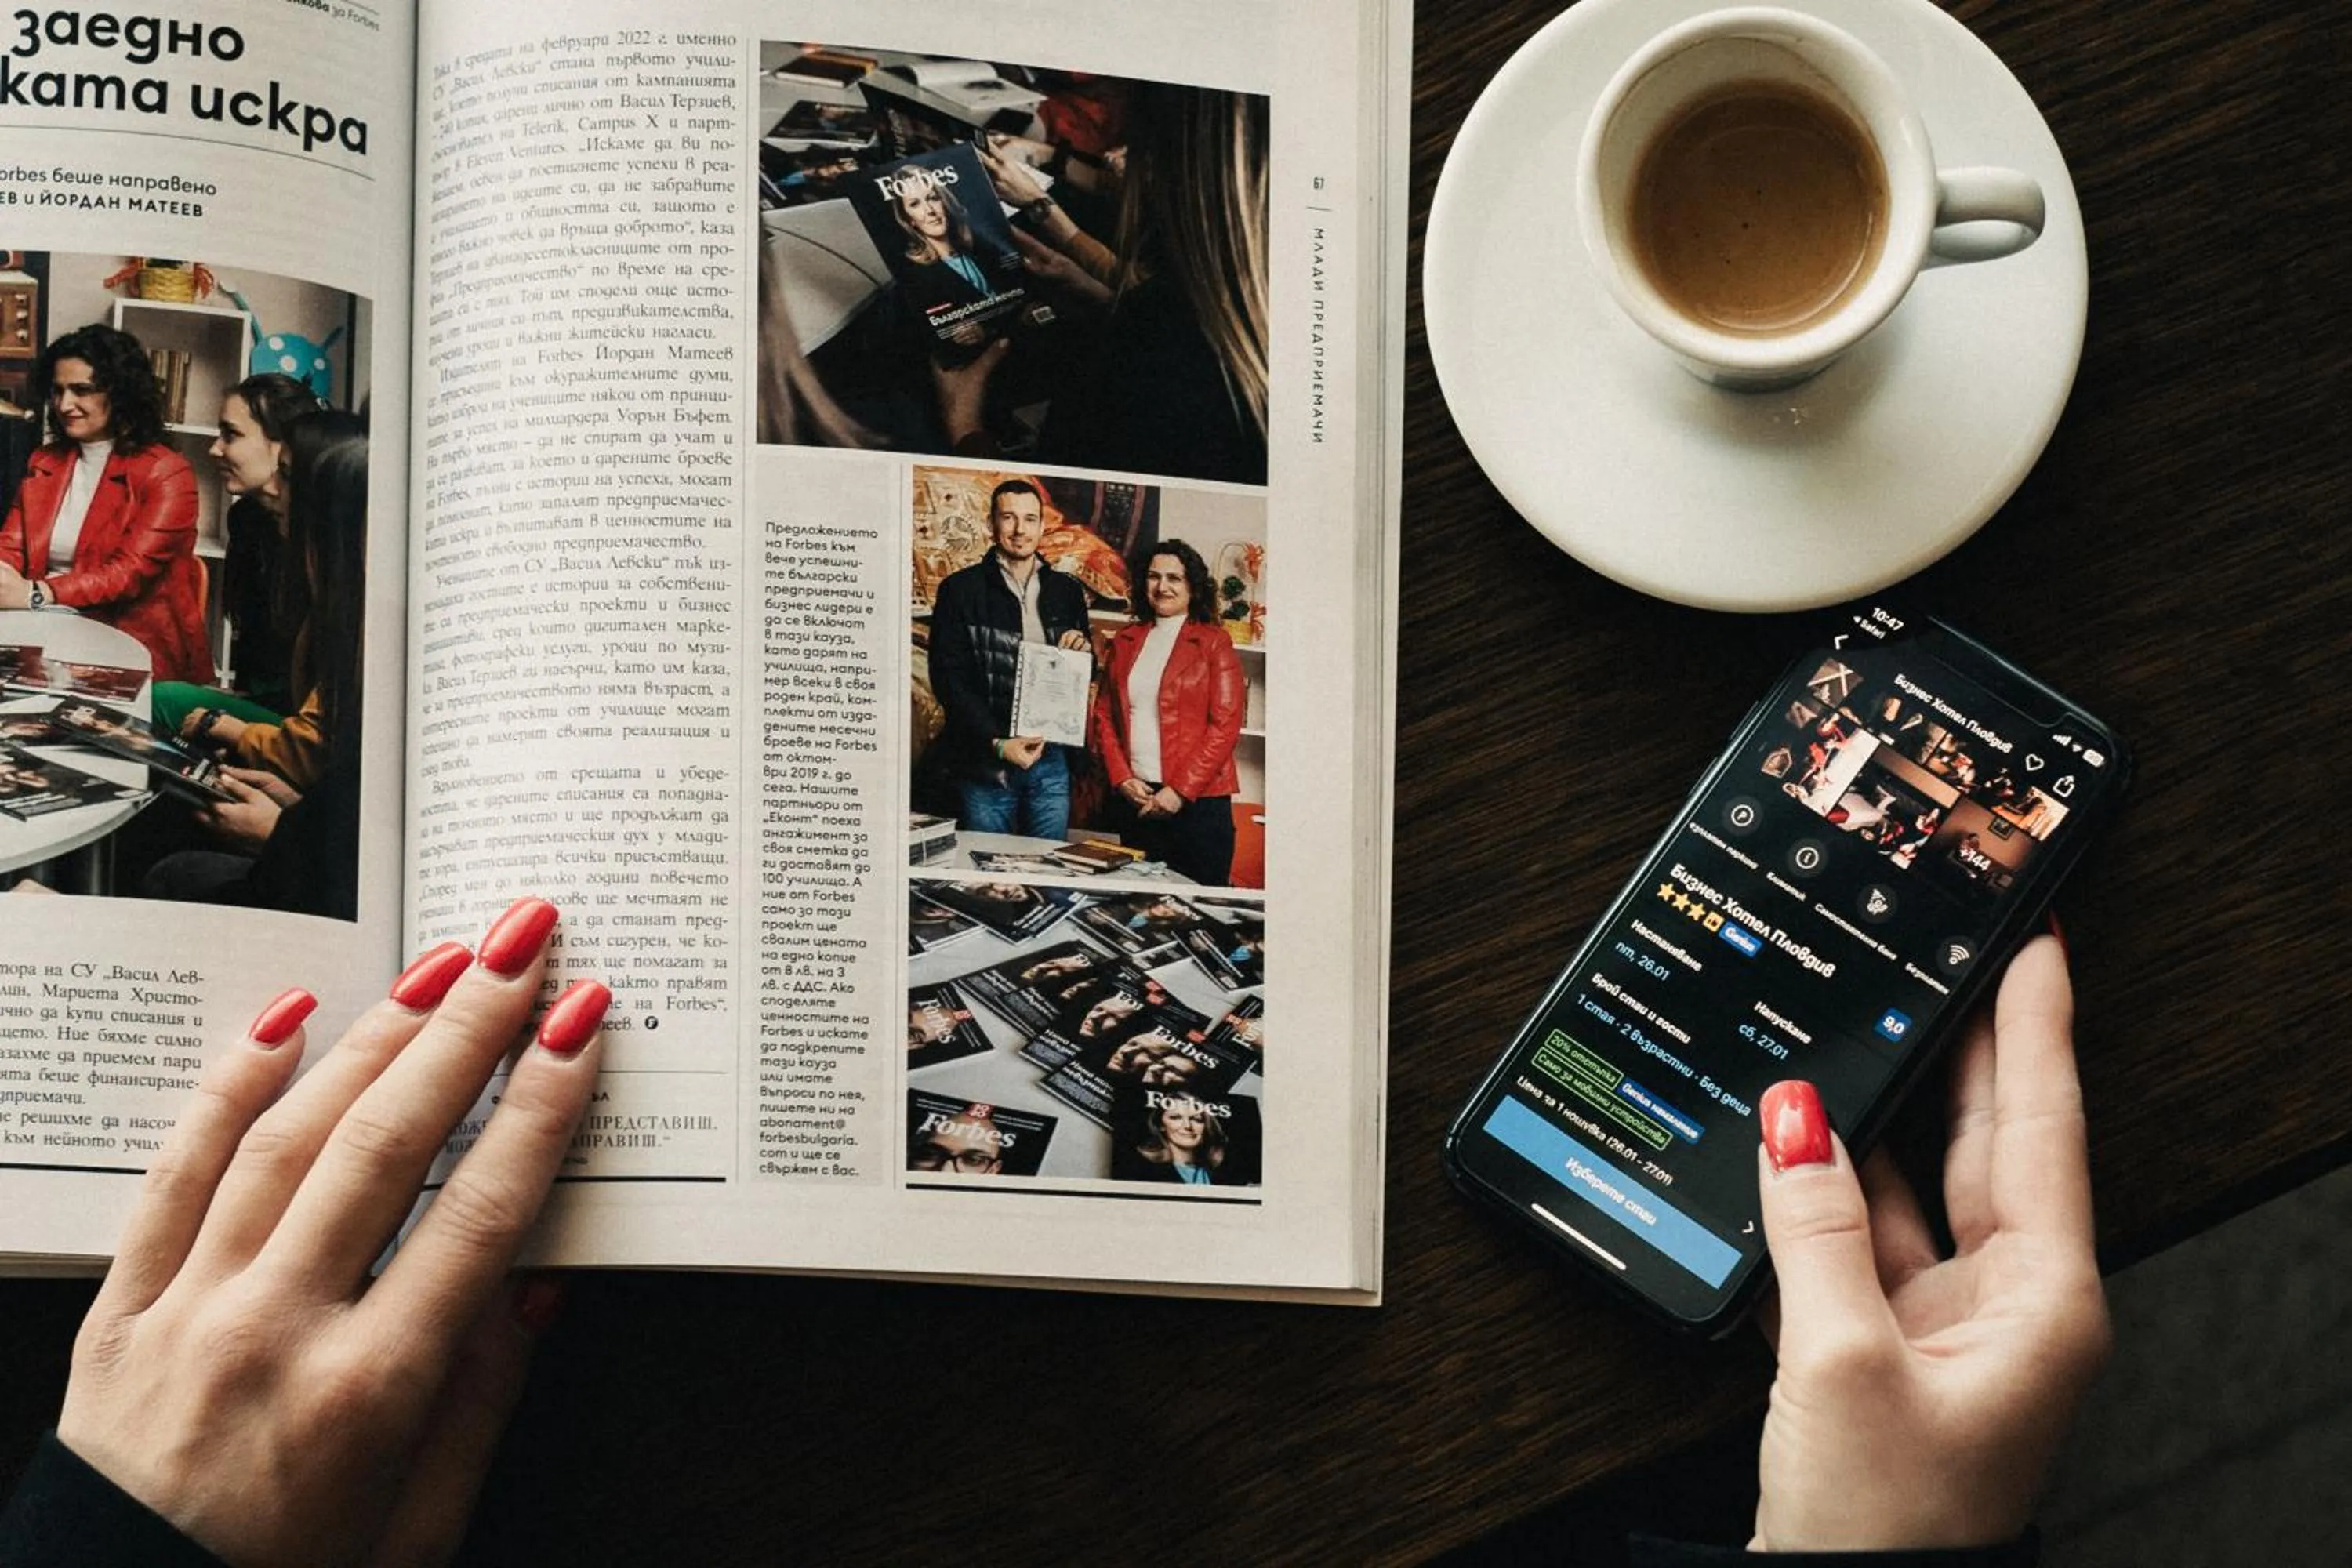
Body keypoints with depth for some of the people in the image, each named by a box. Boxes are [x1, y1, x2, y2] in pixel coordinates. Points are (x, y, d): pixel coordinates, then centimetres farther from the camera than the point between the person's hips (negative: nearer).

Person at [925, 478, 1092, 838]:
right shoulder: (961, 590, -1)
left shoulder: (1066, 591, 12)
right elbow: (948, 680, -6)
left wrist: (1081, 652, -4)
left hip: (1049, 757, 3)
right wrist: (997, 744, -17)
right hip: (984, 764, -3)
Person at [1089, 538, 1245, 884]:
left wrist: (1180, 791, -13)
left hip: (1196, 801, -4)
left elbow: (1225, 725, -6)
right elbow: (1104, 715, 12)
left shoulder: (1213, 643, 0)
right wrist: (1121, 778, -4)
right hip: (1134, 799, 4)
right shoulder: (1126, 641, 14)